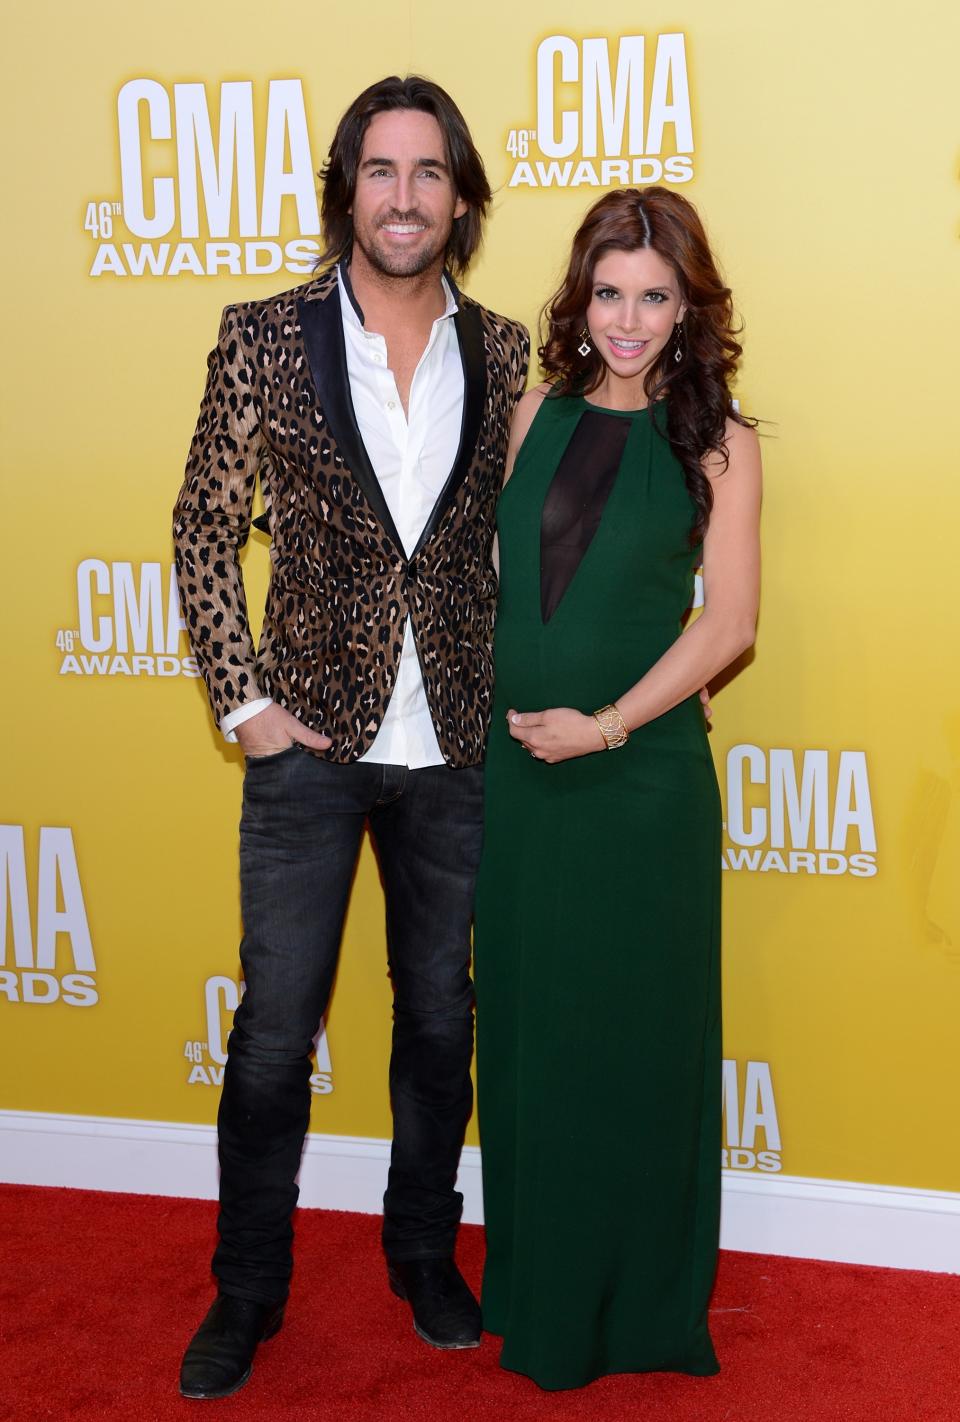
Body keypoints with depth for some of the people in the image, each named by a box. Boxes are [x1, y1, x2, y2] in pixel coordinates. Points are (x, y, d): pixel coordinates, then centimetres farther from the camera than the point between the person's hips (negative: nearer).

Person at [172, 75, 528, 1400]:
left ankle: (425, 1253, 36)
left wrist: (522, 698, 2)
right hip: (312, 744, -2)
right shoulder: (266, 337, -5)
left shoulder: (502, 351, 2)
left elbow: (520, 535, 10)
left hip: (457, 750, 2)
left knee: (441, 1019, 15)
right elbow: (205, 529, -2)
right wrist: (245, 703, -7)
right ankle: (248, 1289, 26)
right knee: (274, 1032, 7)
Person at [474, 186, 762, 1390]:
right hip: (520, 763, 4)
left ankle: (640, 1301, 26)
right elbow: (505, 572, 12)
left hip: (643, 771, -4)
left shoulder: (715, 442, -5)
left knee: (635, 1030, 8)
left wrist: (605, 724, -14)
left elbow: (726, 622, -9)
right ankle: (535, 1284, 31)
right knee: (527, 1025, 12)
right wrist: (509, 706, 4)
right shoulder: (538, 413, 6)